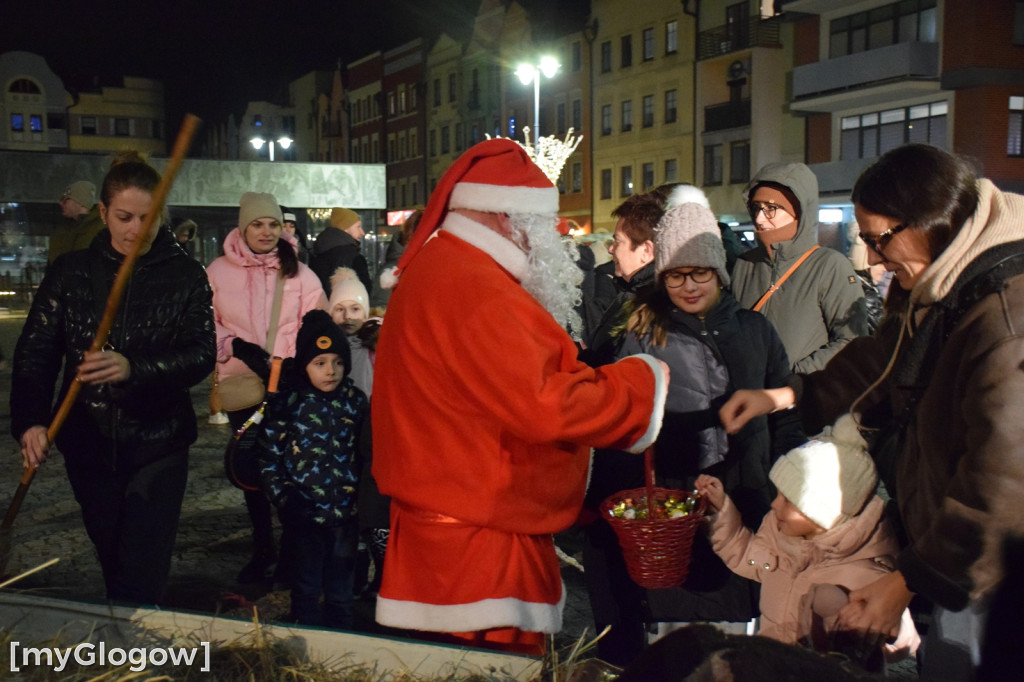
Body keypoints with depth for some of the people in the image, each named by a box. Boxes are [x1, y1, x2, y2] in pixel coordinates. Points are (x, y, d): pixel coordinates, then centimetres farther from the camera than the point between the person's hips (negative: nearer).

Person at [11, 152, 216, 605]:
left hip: (159, 443, -2)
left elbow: (202, 353, -13)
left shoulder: (186, 276, -4)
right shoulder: (71, 272, 2)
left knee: (143, 579, -6)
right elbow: (35, 351, -3)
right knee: (113, 562, 16)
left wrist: (134, 368, -31)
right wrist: (30, 421, -20)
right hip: (89, 444, 3)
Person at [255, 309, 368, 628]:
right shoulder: (287, 404, -3)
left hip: (346, 514, 1)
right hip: (305, 514, -1)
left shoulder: (355, 402, 3)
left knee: (340, 595, 10)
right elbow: (268, 460, 1)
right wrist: (284, 499, -9)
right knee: (306, 590, 10)